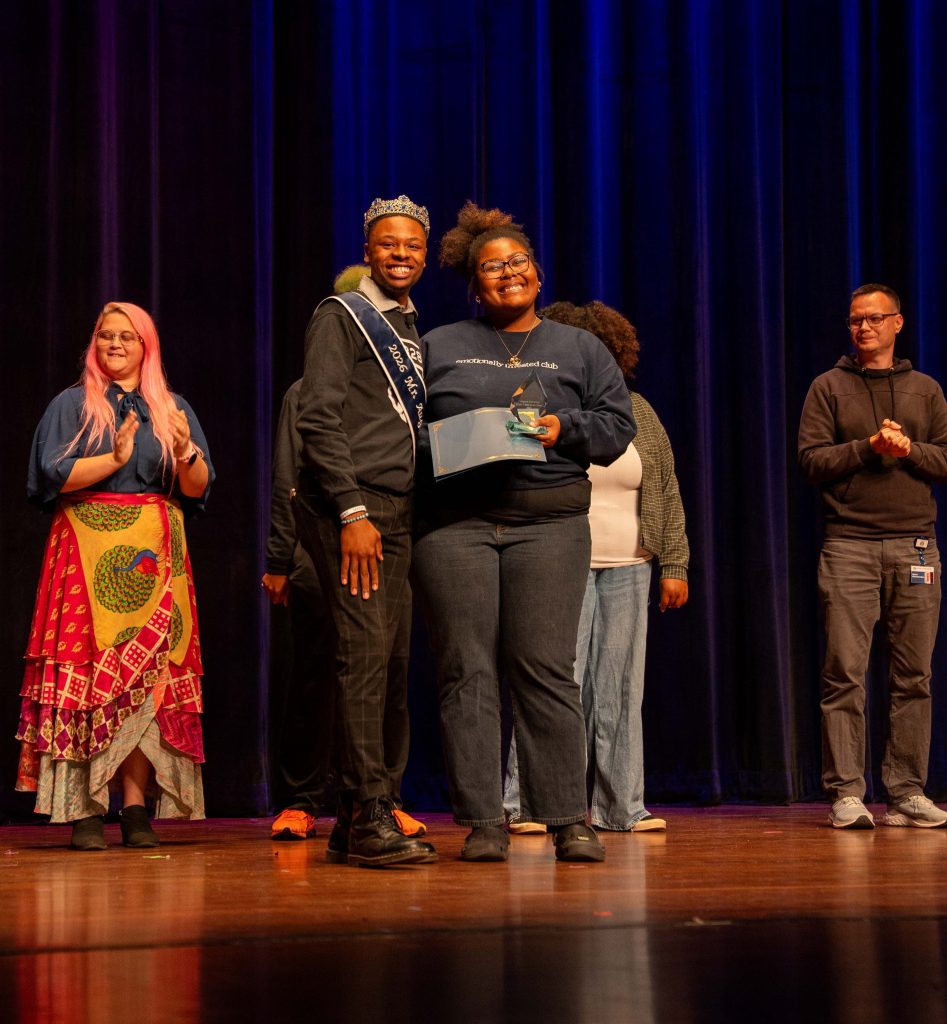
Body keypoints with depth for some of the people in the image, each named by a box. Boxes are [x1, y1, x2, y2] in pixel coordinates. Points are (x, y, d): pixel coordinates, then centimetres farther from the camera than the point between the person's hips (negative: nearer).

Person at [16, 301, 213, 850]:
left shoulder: (173, 410, 17)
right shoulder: (72, 405, 11)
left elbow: (199, 488, 8)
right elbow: (54, 474, -3)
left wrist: (187, 454, -11)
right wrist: (115, 459, -14)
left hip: (154, 557, 2)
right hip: (89, 552, -2)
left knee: (150, 675, -6)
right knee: (86, 671, -11)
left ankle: (136, 806, -5)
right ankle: (85, 810, -11)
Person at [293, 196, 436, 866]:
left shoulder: (416, 331, 22)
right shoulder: (341, 316, 0)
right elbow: (319, 421, -9)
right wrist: (353, 513, -17)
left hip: (396, 510, 8)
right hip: (348, 506, -8)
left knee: (393, 662, 4)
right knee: (366, 652, -14)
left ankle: (357, 822, 8)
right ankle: (370, 819, -14)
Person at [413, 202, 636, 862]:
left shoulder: (579, 349, 16)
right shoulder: (438, 347, 16)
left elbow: (617, 426, 10)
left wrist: (565, 429, -7)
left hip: (548, 523, -1)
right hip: (454, 524, 1)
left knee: (546, 671, -6)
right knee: (466, 671, -3)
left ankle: (569, 820, 0)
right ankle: (483, 822, 1)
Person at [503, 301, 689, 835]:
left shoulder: (637, 411, 11)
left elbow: (667, 492, 12)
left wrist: (675, 565, 6)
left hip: (629, 570, 4)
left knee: (621, 691, 6)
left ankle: (621, 806, 12)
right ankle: (529, 804, -3)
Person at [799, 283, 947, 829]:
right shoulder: (829, 388, 9)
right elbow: (811, 459, -1)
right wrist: (869, 446, -12)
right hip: (850, 545, -2)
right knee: (845, 672, -7)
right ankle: (847, 792, -4)